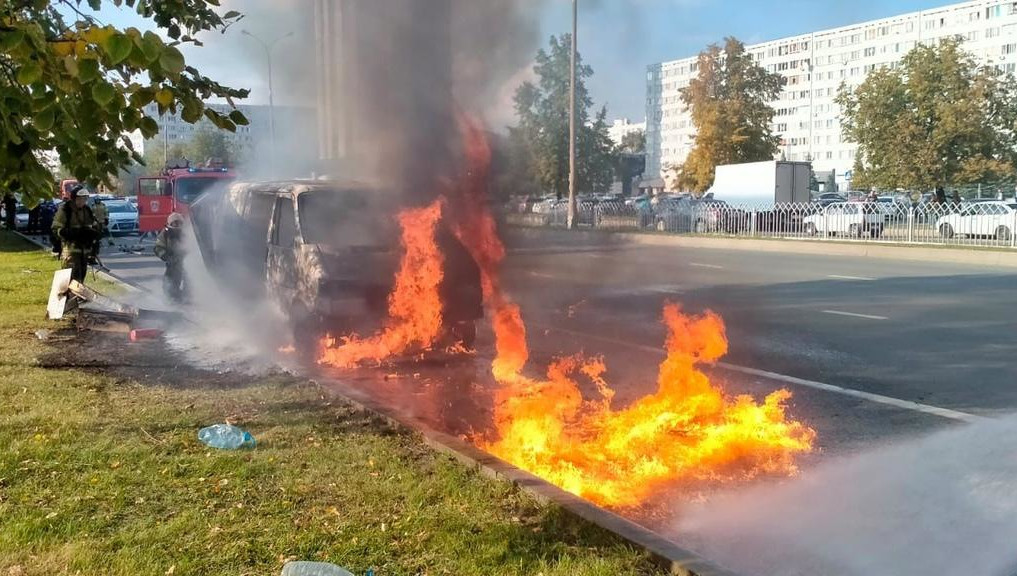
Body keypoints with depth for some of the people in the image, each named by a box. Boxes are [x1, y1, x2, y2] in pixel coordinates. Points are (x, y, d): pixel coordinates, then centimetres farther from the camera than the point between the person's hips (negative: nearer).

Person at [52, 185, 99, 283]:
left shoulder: (87, 210, 13)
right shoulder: (64, 210, -7)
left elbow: (96, 227, 18)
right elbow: (56, 229, -11)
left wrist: (91, 233, -6)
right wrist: (74, 233, -23)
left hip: (85, 249, 7)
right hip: (70, 249, -7)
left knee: (81, 276, 14)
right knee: (74, 278, -14)